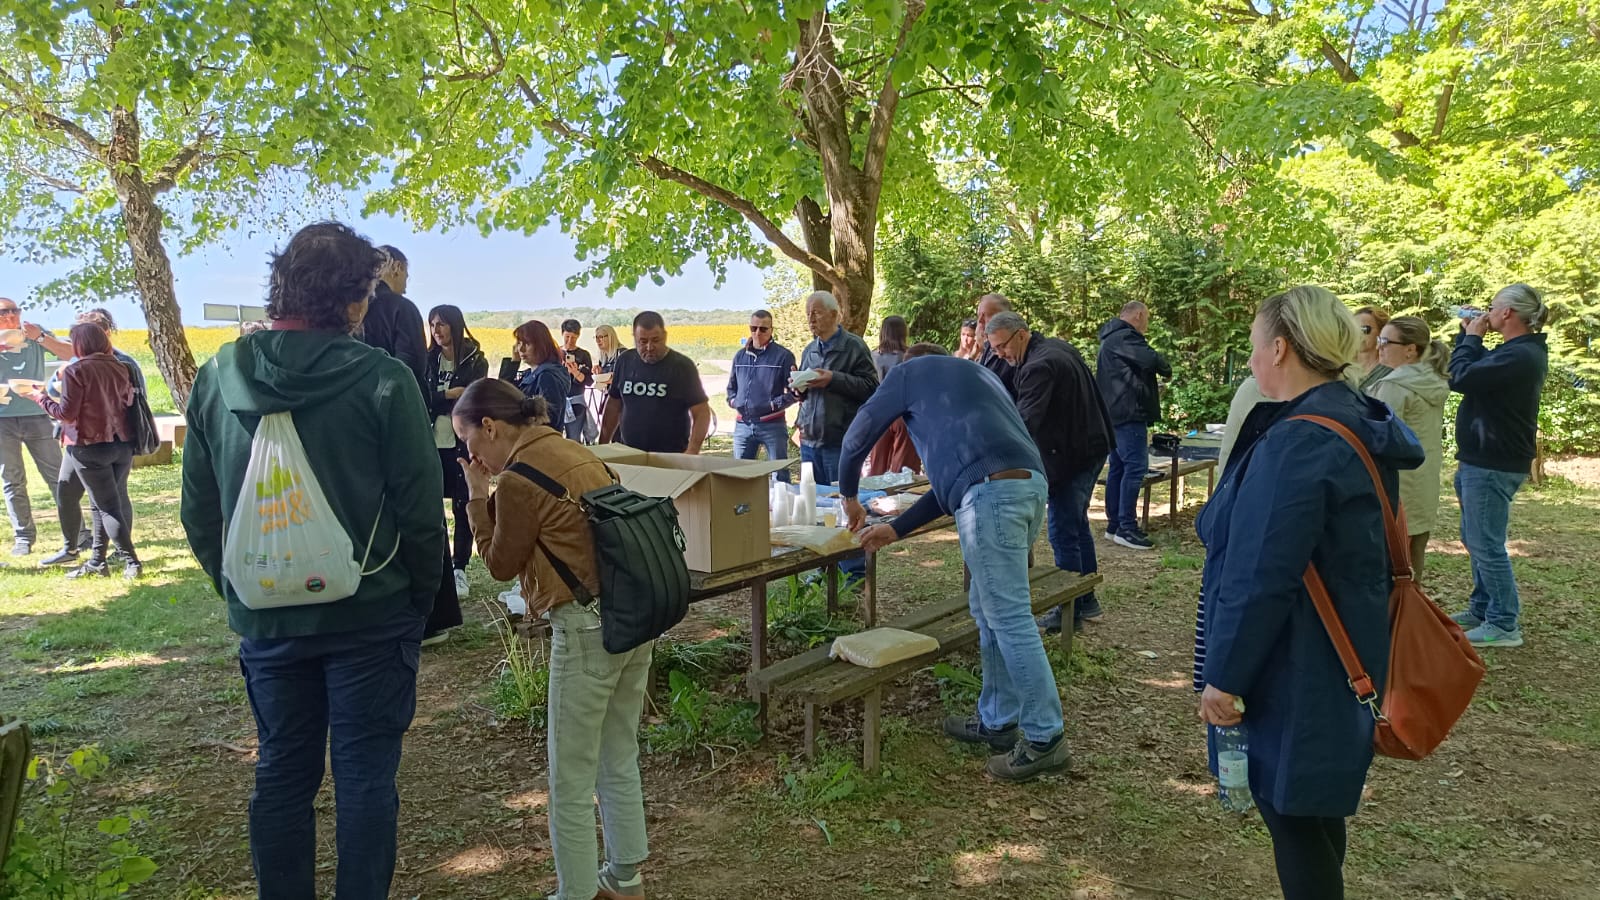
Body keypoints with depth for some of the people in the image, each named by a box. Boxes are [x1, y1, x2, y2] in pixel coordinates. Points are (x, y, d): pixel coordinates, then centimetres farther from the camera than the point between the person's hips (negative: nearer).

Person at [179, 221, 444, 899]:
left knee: (281, 774, 18)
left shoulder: (217, 377, -2)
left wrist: (238, 588, 16)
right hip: (370, 615, -4)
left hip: (265, 619, 4)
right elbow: (420, 507, -12)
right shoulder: (383, 380, -16)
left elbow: (198, 510, 5)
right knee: (365, 777, 8)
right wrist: (421, 595, 2)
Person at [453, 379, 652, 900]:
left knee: (572, 782, 6)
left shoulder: (519, 478, -13)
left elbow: (502, 564, 1)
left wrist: (477, 496, 6)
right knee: (619, 763, 22)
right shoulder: (575, 452, 12)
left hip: (589, 626, -9)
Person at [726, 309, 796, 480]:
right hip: (742, 424, 5)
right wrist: (733, 401, 5)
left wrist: (774, 404, -15)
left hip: (772, 424, -5)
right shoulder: (740, 356, 12)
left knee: (780, 475, 1)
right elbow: (731, 386, 24)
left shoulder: (783, 355, -4)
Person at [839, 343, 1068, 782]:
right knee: (989, 609, 18)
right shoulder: (978, 374, 37)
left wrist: (849, 495, 37)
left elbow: (858, 436, 19)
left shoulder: (910, 371, 18)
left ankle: (1045, 739, 3)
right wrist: (895, 529, 33)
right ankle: (997, 722, 26)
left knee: (1010, 618, -3)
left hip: (991, 493, -8)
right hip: (1030, 483, 8)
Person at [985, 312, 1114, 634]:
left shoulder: (1039, 366, -24)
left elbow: (1025, 421, -32)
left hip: (1070, 458, -11)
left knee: (1064, 534, -2)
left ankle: (1070, 612, 6)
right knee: (1078, 524, 20)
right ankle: (1087, 601, 30)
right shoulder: (1059, 347, 9)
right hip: (1092, 447, 11)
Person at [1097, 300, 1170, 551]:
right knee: (1135, 466, -11)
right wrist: (1166, 368, -3)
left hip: (1115, 413, 11)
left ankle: (1114, 524, 17)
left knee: (1118, 467, 13)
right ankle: (1127, 528, -12)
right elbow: (1151, 360, -23)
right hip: (1129, 411, -11)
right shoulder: (1124, 337, -13)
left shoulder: (1111, 338, 21)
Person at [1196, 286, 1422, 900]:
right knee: (1313, 805, 24)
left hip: (1296, 669, -10)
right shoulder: (1355, 423, 5)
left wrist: (1224, 677, -18)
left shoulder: (1298, 444, -26)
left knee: (1290, 810, 6)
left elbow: (1261, 578, -26)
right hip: (1334, 660, 10)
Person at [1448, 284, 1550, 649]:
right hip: (1485, 460, 11)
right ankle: (1482, 609, 29)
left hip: (1493, 465, -11)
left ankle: (1504, 625, 3)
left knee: (1486, 544, -5)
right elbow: (1477, 372, 17)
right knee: (1476, 538, 19)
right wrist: (1469, 334, 9)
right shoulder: (1520, 352, 13)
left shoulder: (1519, 356, -22)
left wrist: (1472, 337, -10)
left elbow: (1460, 378, -24)